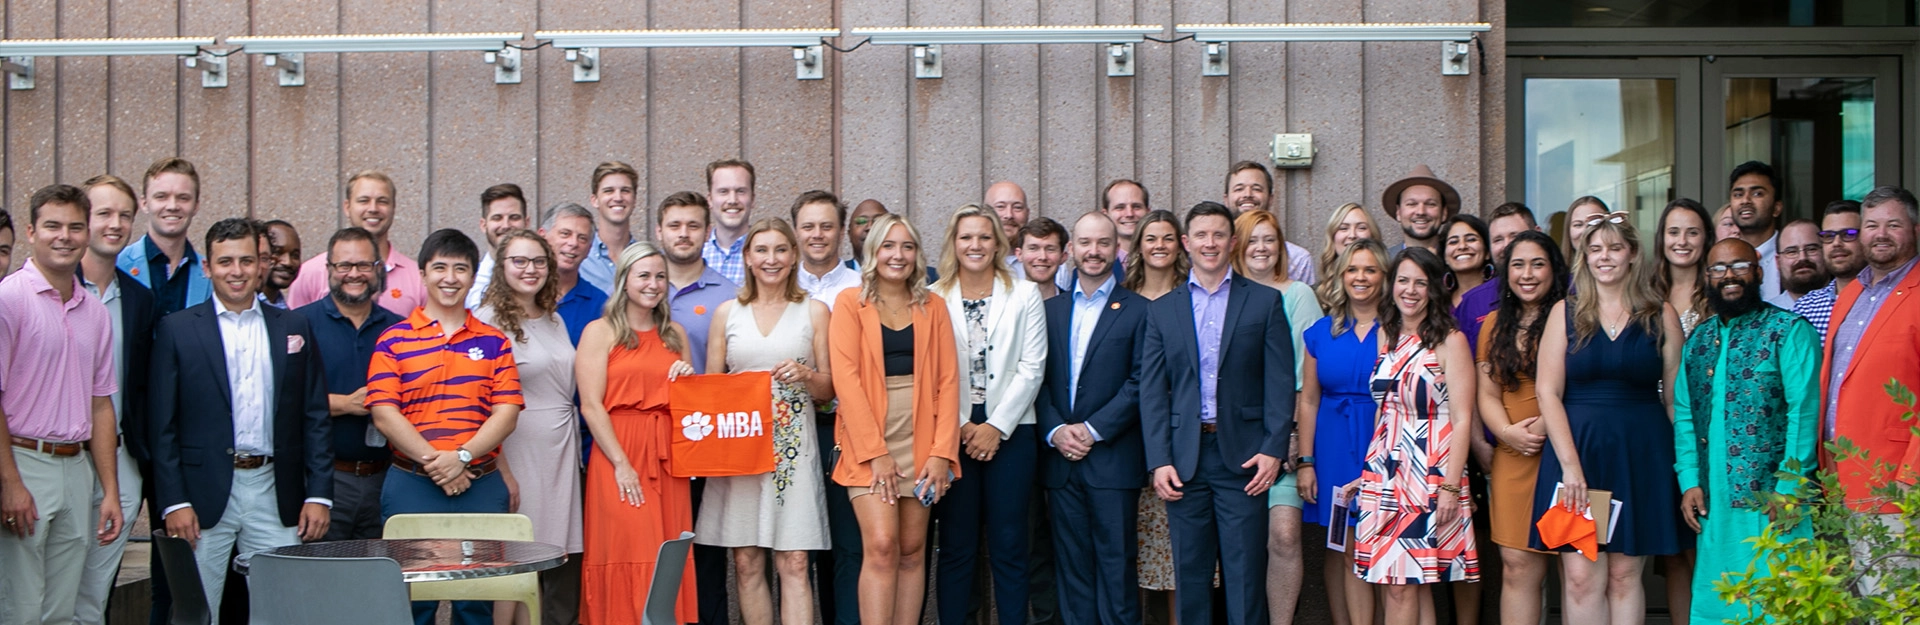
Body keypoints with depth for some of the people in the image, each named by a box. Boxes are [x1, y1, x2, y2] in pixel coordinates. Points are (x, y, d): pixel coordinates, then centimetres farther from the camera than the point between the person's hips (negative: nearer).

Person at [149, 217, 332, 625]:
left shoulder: (293, 328, 10)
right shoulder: (177, 330, 3)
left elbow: (315, 418, 9)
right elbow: (162, 426, 0)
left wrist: (319, 495, 1)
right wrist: (173, 502, -8)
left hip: (276, 495, 2)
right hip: (204, 496, -2)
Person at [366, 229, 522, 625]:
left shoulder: (493, 342, 10)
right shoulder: (394, 340, 4)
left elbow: (507, 412, 1)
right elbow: (383, 414, -4)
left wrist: (463, 457, -13)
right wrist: (432, 460, -14)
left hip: (482, 486, 2)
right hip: (412, 487, -2)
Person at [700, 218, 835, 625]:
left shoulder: (814, 312, 7)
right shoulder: (727, 313, 11)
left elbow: (828, 390, 8)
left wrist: (805, 374, -13)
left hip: (794, 448, -2)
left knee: (793, 564, -7)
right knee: (746, 563, 2)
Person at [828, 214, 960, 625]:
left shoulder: (932, 307, 10)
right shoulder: (850, 303, 2)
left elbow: (947, 380, 5)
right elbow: (845, 376, -6)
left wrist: (942, 451, -7)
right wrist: (875, 451, -13)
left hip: (921, 440, 3)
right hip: (869, 441, -3)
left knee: (912, 551, 3)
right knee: (881, 546, -13)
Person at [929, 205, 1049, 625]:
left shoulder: (1025, 295, 6)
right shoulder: (933, 299, 6)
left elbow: (1031, 367, 0)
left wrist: (996, 427, -7)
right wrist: (960, 426, -7)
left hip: (1010, 431, 0)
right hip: (951, 433, 0)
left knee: (1009, 545, 1)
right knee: (956, 546, 3)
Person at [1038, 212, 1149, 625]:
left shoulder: (1138, 311, 1)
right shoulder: (1050, 309, 13)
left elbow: (1140, 384, -7)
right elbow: (1039, 379, 9)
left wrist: (1092, 430, -13)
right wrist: (1055, 431, -7)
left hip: (1113, 458, -4)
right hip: (1061, 461, 4)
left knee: (1115, 567, -2)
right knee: (1072, 566, 7)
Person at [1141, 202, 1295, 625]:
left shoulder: (1264, 301, 6)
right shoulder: (1163, 310, 11)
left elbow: (1281, 381, 2)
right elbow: (1152, 390, 6)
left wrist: (1274, 449, -8)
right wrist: (1159, 460, -3)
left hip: (1243, 456, -2)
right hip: (1184, 459, 2)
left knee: (1245, 576, -1)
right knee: (1189, 575, 6)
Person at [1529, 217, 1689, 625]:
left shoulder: (1661, 316, 6)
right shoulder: (1566, 313, 6)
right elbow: (1547, 392, 0)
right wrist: (1570, 464, -10)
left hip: (1641, 455, 0)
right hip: (1577, 450, 0)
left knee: (1625, 574, 3)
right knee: (1581, 577, -4)